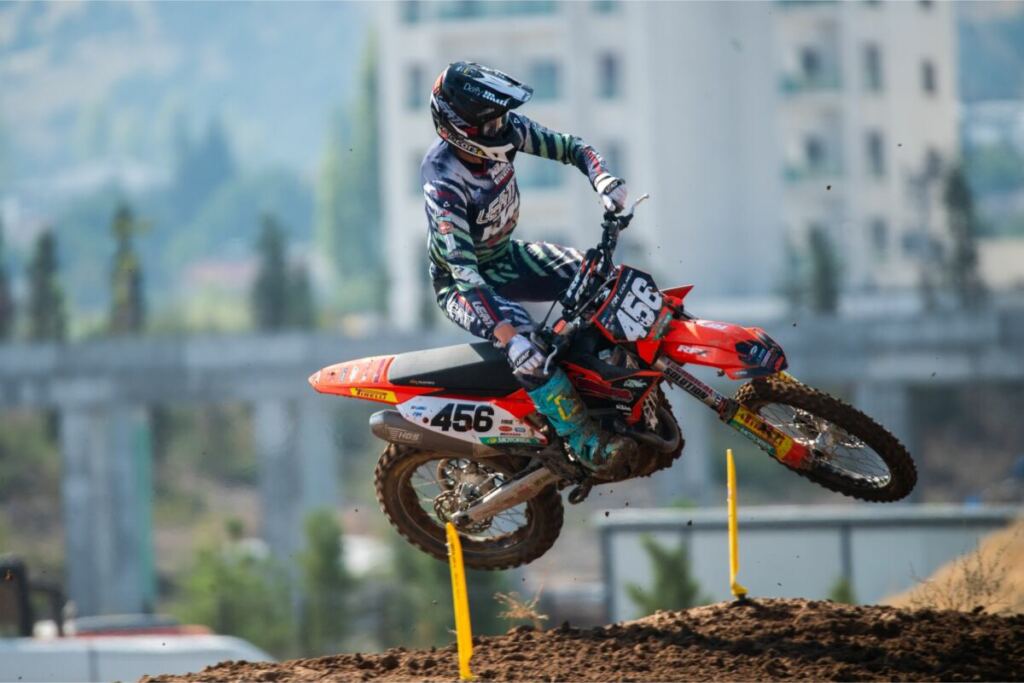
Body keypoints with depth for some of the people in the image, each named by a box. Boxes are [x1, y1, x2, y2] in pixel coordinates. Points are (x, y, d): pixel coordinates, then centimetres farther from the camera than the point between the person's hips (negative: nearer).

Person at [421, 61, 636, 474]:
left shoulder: (506, 130, -15)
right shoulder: (442, 181, -34)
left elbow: (569, 147, -4)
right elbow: (463, 268, -41)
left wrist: (603, 179, -27)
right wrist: (508, 335, -49)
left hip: (506, 256, 8)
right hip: (461, 281, -8)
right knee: (527, 342, -32)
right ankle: (585, 443, -28)